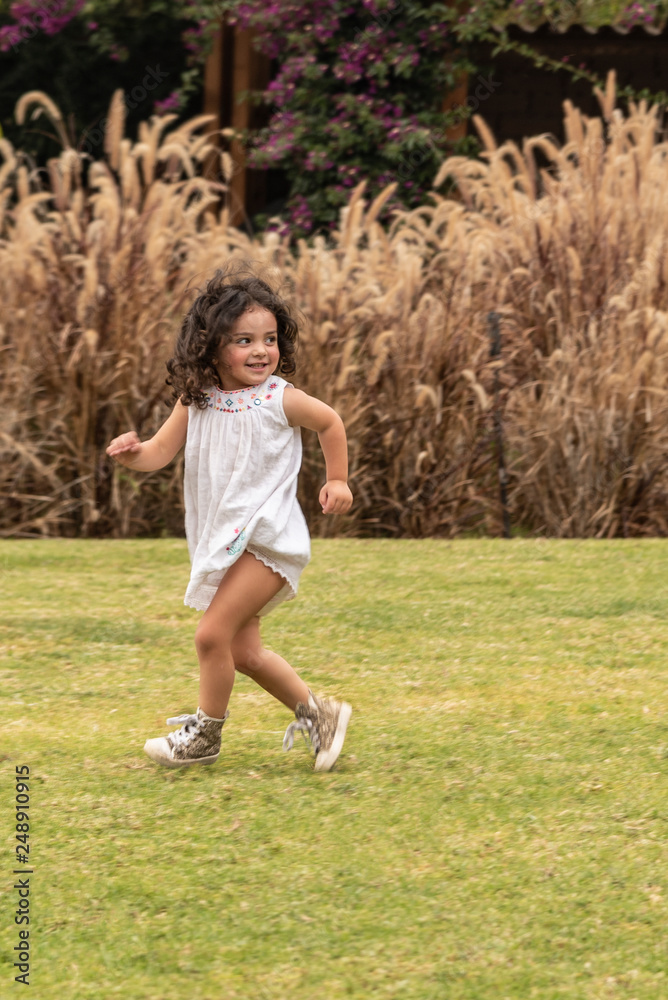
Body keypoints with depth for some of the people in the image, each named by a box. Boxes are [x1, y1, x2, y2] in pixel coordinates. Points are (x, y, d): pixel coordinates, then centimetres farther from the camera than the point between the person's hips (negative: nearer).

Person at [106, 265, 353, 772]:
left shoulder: (280, 400, -11)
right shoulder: (196, 402, -1)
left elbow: (330, 422, 7)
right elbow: (161, 451, -2)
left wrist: (337, 481, 9)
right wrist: (134, 453, -23)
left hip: (267, 538, -6)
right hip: (223, 541, 6)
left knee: (213, 634, -14)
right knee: (244, 652, 12)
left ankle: (206, 734, 4)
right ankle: (316, 712, 29)